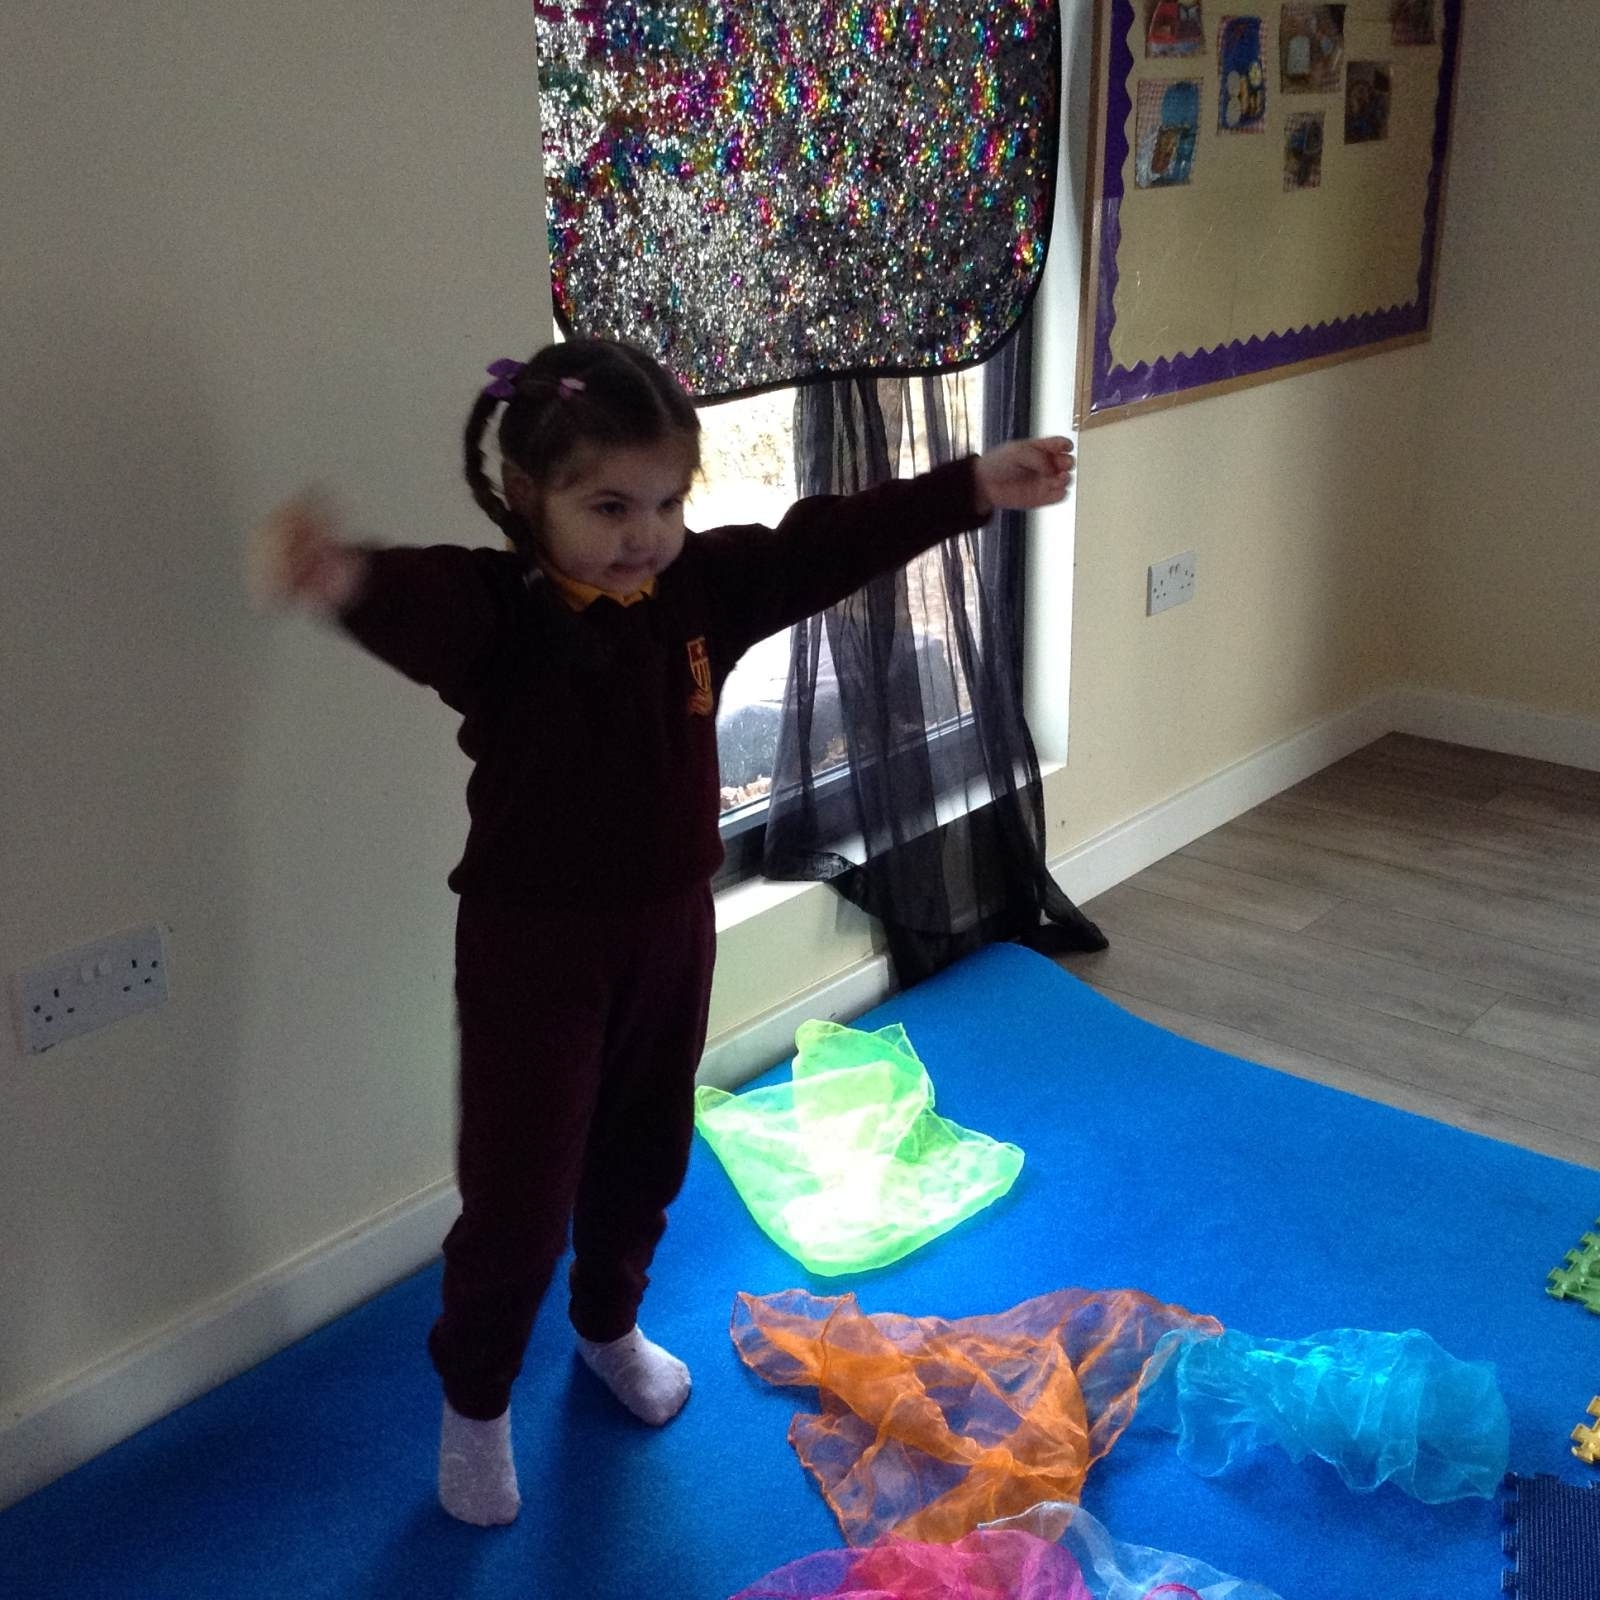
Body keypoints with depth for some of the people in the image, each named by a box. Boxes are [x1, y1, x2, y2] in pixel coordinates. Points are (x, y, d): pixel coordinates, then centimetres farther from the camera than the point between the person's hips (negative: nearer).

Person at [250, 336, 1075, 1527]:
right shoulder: (494, 610, -22)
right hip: (532, 945, -5)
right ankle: (475, 1403, 30)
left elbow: (833, 542, -4)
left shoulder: (706, 585, -5)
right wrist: (345, 577, -67)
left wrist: (976, 486, -10)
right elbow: (416, 608, -43)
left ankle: (611, 1327, 51)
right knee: (519, 1191, 4)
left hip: (670, 928, 6)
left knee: (644, 1158, 23)